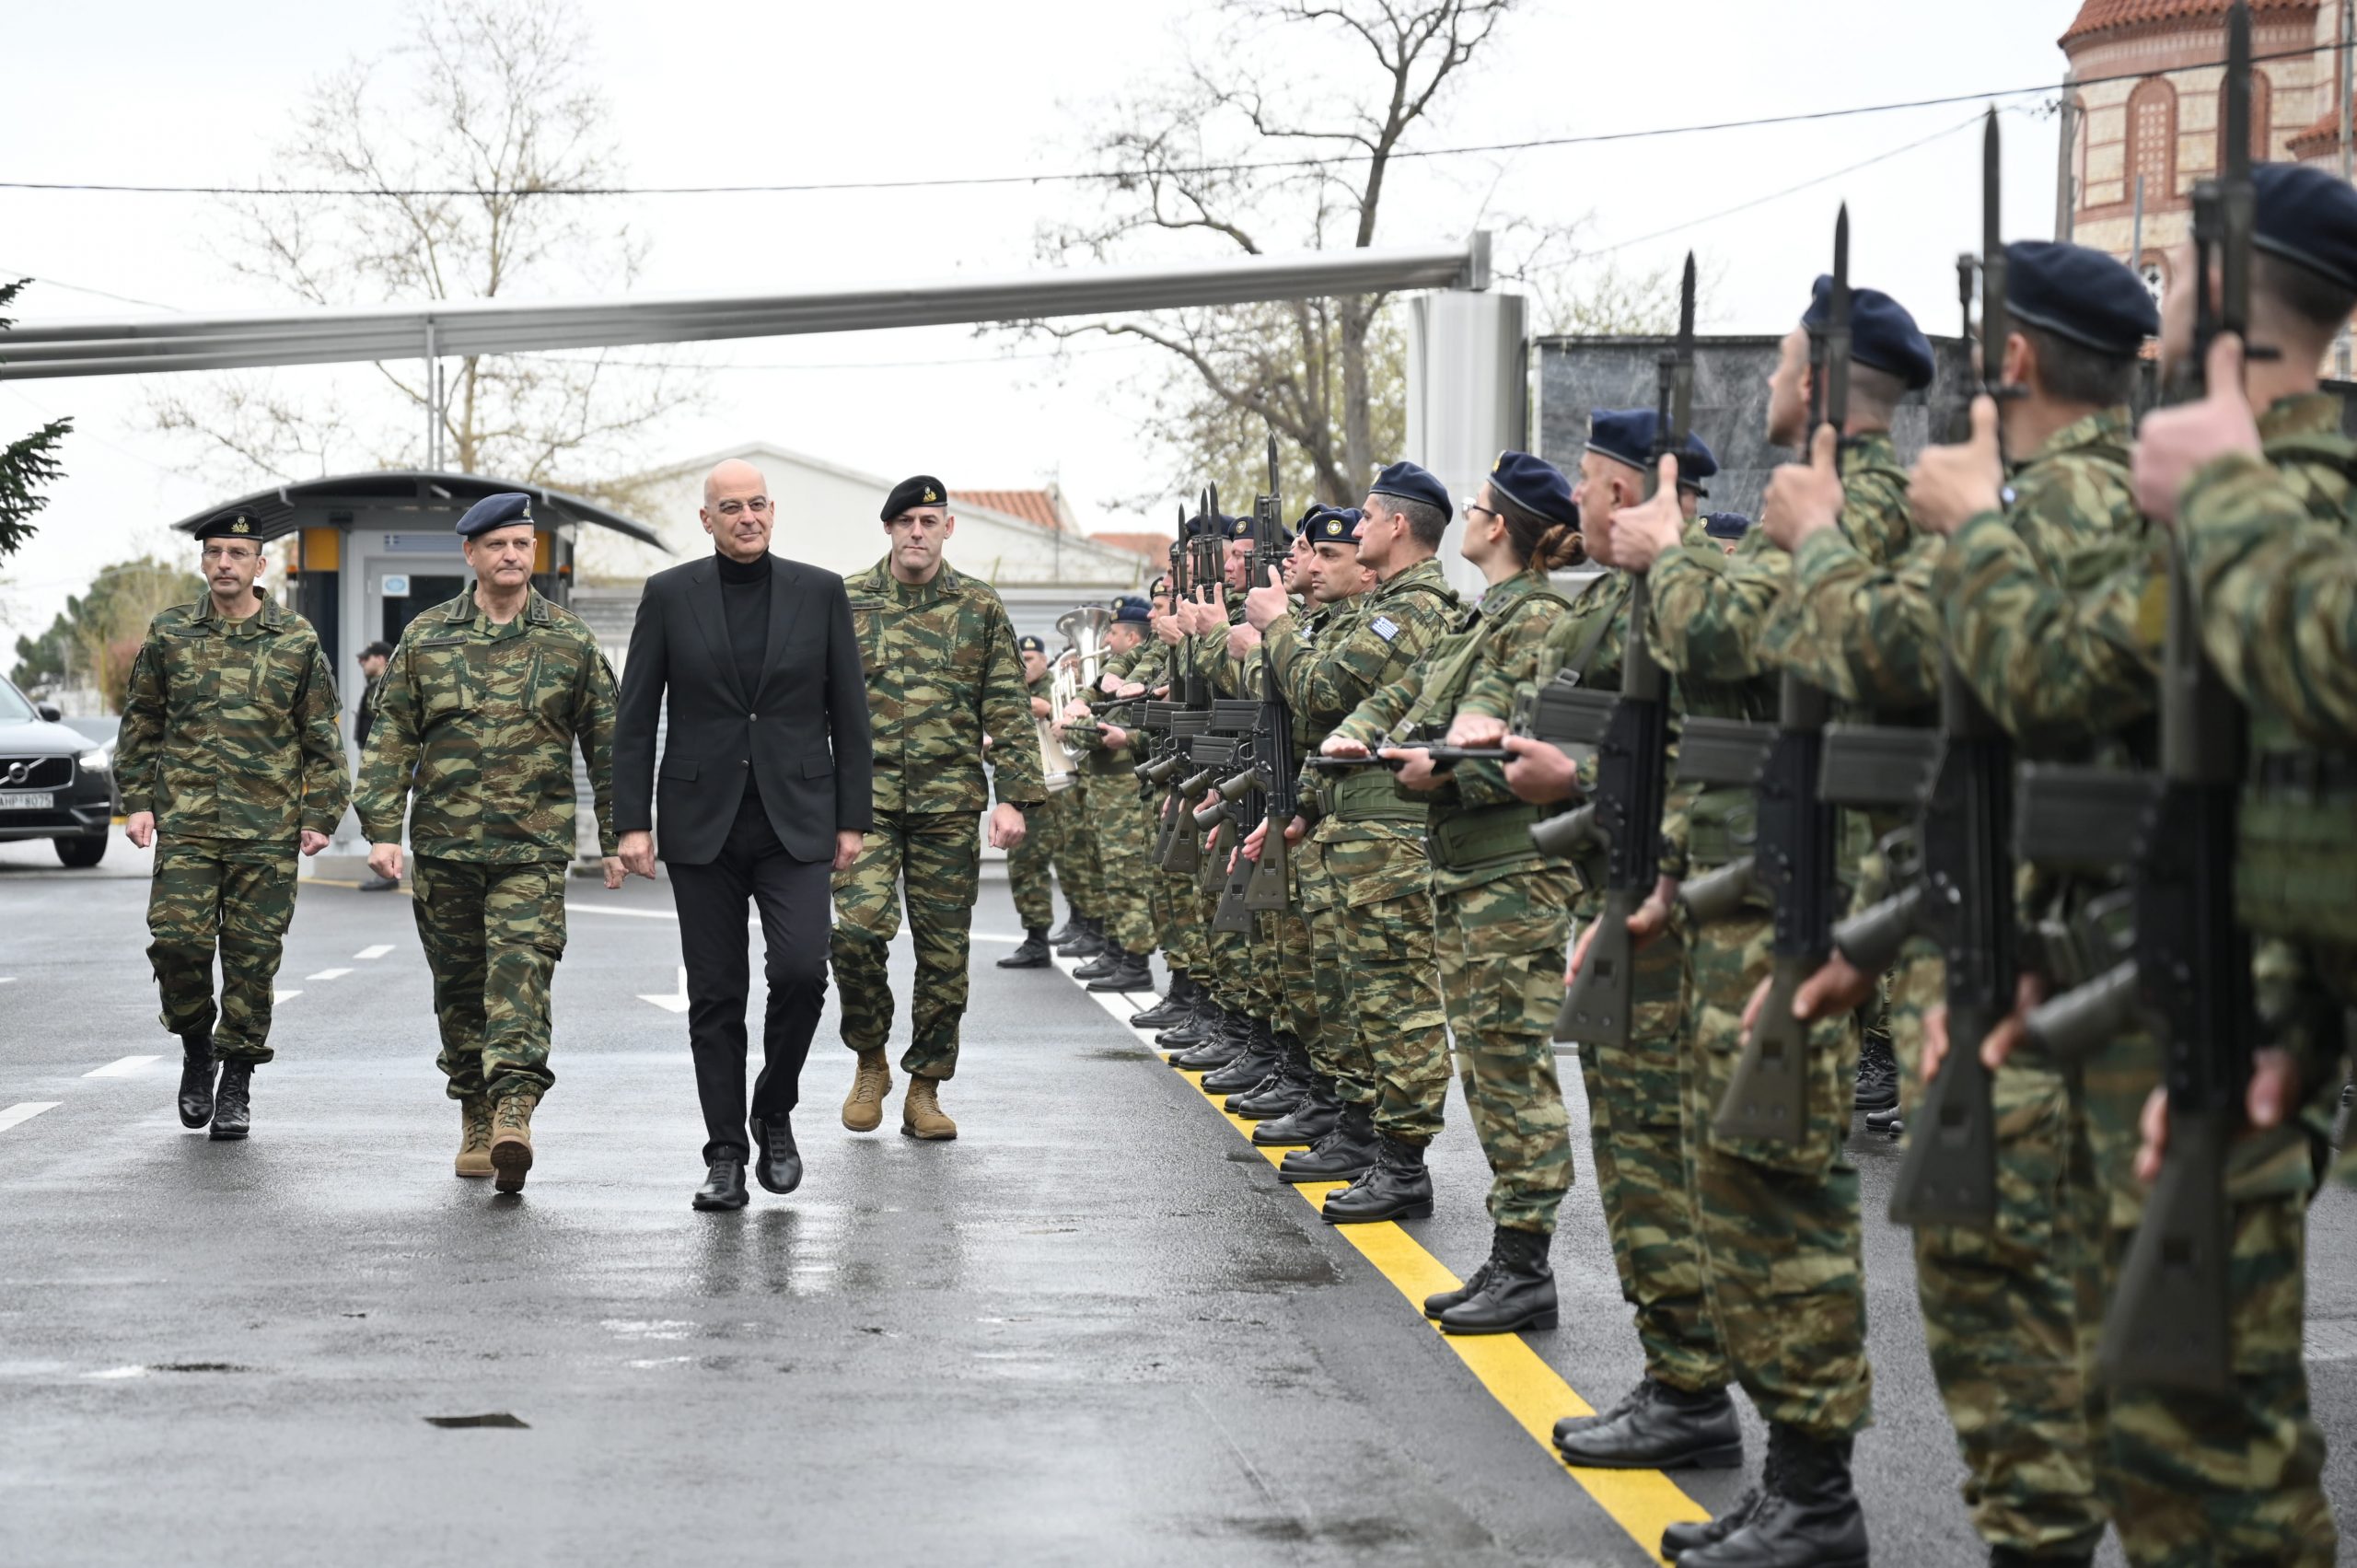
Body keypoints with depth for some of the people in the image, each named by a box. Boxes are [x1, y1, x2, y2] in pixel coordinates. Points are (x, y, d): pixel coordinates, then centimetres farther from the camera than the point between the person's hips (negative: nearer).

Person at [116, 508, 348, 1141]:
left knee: (252, 956, 1)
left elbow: (323, 737, 7)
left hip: (267, 829, -1)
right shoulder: (169, 634, 7)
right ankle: (195, 1047, 16)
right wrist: (138, 800, 5)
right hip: (184, 824, 1)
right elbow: (141, 723, 14)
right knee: (177, 940, -10)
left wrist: (319, 816, 1)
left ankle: (237, 1084, 12)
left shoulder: (296, 640, 4)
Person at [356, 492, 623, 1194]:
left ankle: (514, 1109, -27)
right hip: (444, 845, 2)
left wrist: (616, 838, 6)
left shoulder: (571, 641, 5)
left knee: (521, 970, -16)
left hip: (534, 846, -2)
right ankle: (476, 1119, 19)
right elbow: (391, 741, 6)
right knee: (459, 984, 8)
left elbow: (606, 742, 9)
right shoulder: (425, 639, 6)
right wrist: (381, 829, -4)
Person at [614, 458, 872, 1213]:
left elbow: (849, 713, 6)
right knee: (715, 995, 2)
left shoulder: (820, 592, 4)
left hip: (796, 820, 0)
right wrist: (633, 822, -3)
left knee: (800, 969, -15)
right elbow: (635, 718, 3)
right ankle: (726, 1155, 10)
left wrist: (852, 819, 2)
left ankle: (774, 1114, 8)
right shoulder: (670, 595, 3)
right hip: (703, 823, 0)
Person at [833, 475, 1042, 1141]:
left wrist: (1014, 796, -2)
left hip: (949, 804, 1)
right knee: (859, 926, -17)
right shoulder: (845, 603, 6)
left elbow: (1008, 710, 7)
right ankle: (870, 1061, 5)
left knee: (945, 949, 2)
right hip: (865, 794, -1)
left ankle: (924, 1090, 13)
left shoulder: (980, 607, 7)